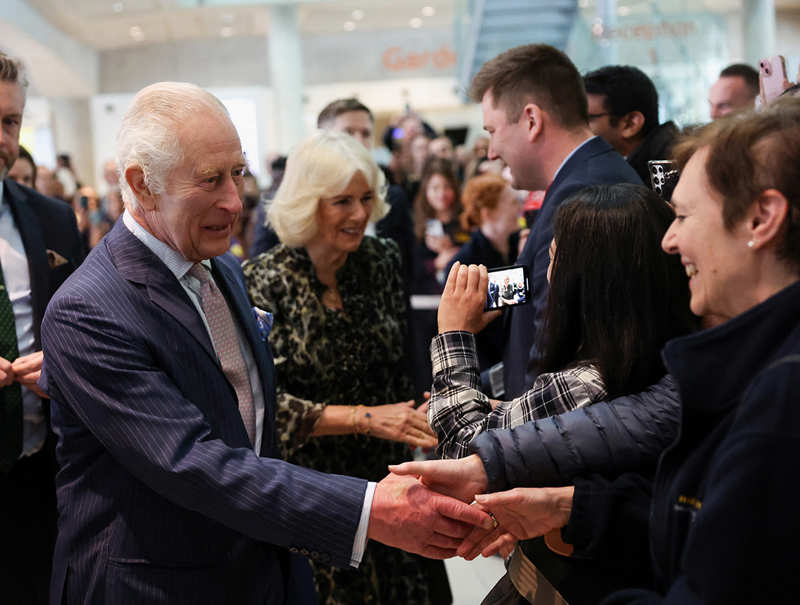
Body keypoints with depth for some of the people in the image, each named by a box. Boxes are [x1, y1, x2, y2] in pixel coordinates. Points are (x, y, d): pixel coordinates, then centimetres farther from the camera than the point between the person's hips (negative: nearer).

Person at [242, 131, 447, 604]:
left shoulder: (383, 260, -2)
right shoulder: (264, 281, -14)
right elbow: (263, 402, -18)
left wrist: (411, 432, 2)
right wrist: (365, 418, -24)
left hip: (386, 476, 4)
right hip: (307, 490, -4)